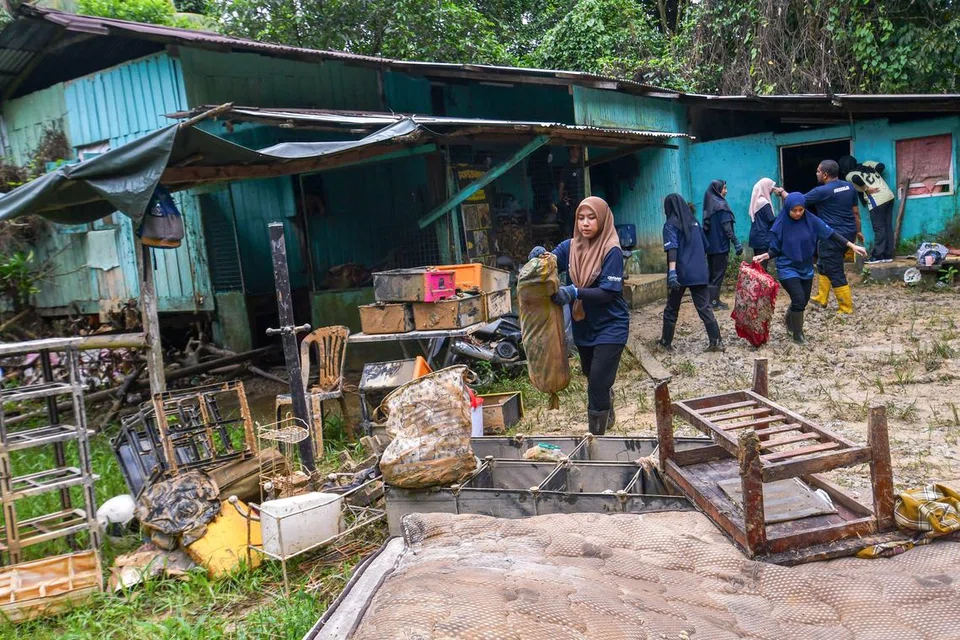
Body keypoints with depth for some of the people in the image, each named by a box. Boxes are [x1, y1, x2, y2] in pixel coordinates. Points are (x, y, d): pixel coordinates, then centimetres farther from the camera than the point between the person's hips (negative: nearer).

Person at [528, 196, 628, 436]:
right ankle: (607, 416, 50)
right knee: (594, 380, 24)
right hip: (583, 326, 6)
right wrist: (540, 256, -20)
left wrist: (575, 292, -34)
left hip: (609, 328, -6)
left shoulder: (611, 251, -17)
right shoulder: (570, 246, -2)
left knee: (598, 385, -9)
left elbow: (608, 292, -22)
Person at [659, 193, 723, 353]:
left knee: (671, 309, 9)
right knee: (704, 307, 3)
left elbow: (672, 248, -19)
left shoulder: (671, 224, -5)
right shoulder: (694, 220, 13)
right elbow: (705, 245, 21)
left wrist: (672, 271, -29)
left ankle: (666, 342, 18)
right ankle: (716, 342, -3)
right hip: (700, 272, 5)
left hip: (681, 273, -4)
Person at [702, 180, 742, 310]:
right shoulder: (721, 205, -12)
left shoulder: (708, 205, 11)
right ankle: (715, 301, -1)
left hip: (710, 245, 7)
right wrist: (737, 243, -15)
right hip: (720, 245, -7)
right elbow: (727, 227, -17)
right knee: (719, 273, -2)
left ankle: (711, 300, 15)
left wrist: (707, 243, 16)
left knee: (712, 273, 12)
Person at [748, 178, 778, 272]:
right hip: (762, 238, -9)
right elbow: (772, 220, -12)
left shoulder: (756, 201, 11)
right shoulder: (764, 202, -16)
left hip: (756, 237, 9)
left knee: (758, 265, 11)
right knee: (762, 265, -6)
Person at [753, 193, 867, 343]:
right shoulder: (780, 225, -15)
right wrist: (765, 256, -28)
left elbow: (830, 234, -5)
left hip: (806, 269, 4)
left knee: (803, 301, 16)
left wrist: (852, 245, -8)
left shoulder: (810, 220, -9)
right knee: (799, 300, -16)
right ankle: (797, 334, 7)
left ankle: (788, 320, 47)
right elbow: (776, 250, -8)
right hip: (788, 269, -4)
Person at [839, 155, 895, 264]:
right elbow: (881, 166, 8)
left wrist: (866, 188, -8)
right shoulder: (867, 164, 18)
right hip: (889, 196, 7)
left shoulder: (849, 176, 1)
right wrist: (876, 178, 22)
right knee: (888, 227, 9)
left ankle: (878, 256, 1)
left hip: (877, 201, -7)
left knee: (879, 229, -2)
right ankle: (888, 255, 14)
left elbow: (856, 178, -20)